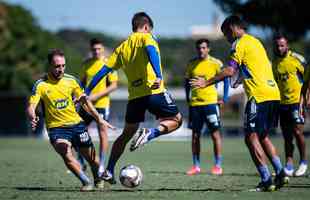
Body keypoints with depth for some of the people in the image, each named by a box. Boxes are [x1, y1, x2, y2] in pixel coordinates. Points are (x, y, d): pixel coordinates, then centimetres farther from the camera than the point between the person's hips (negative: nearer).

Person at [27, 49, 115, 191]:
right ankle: (86, 182, -15)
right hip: (56, 127, -3)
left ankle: (98, 180, 33)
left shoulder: (70, 80, 1)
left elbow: (84, 101, 11)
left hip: (76, 123, 3)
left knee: (91, 156, 5)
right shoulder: (40, 85, -8)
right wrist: (33, 118, -36)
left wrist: (99, 119, 7)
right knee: (66, 154, -27)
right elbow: (31, 107, -12)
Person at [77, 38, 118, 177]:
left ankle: (101, 165, 2)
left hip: (101, 104, -5)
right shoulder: (86, 64, 8)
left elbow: (114, 85, -10)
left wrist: (96, 96, -17)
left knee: (102, 133, -5)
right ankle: (81, 161, 22)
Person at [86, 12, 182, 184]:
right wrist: (158, 76, -33)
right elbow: (151, 51, -20)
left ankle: (109, 171, 11)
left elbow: (104, 70, 14)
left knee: (127, 134, 17)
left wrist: (87, 92, 17)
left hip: (134, 96, 5)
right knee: (176, 120, 11)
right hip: (153, 91, -5)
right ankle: (150, 133, -16)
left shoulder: (122, 47, 18)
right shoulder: (146, 37, 3)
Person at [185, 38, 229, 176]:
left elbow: (225, 78, 3)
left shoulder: (215, 63, -3)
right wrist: (187, 97, 10)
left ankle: (218, 166, 1)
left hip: (211, 102, -4)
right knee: (195, 135, 6)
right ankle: (196, 166, 12)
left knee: (215, 133, -3)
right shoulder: (191, 64, 7)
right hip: (195, 103, 4)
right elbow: (187, 81, 18)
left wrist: (225, 96, -3)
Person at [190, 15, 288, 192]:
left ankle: (267, 180, -10)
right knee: (263, 136, 18)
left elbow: (229, 71, -13)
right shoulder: (256, 42, 22)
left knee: (251, 137, -5)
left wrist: (206, 83, -9)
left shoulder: (240, 43, -4)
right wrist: (241, 79, 39)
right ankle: (280, 173, 8)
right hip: (274, 93, 9)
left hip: (259, 96, -9)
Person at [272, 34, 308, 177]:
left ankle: (303, 162, 5)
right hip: (282, 103, 5)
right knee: (287, 135, 5)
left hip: (297, 101, -5)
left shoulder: (297, 59, -6)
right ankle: (289, 166, 8)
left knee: (297, 132, -10)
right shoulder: (274, 62, 10)